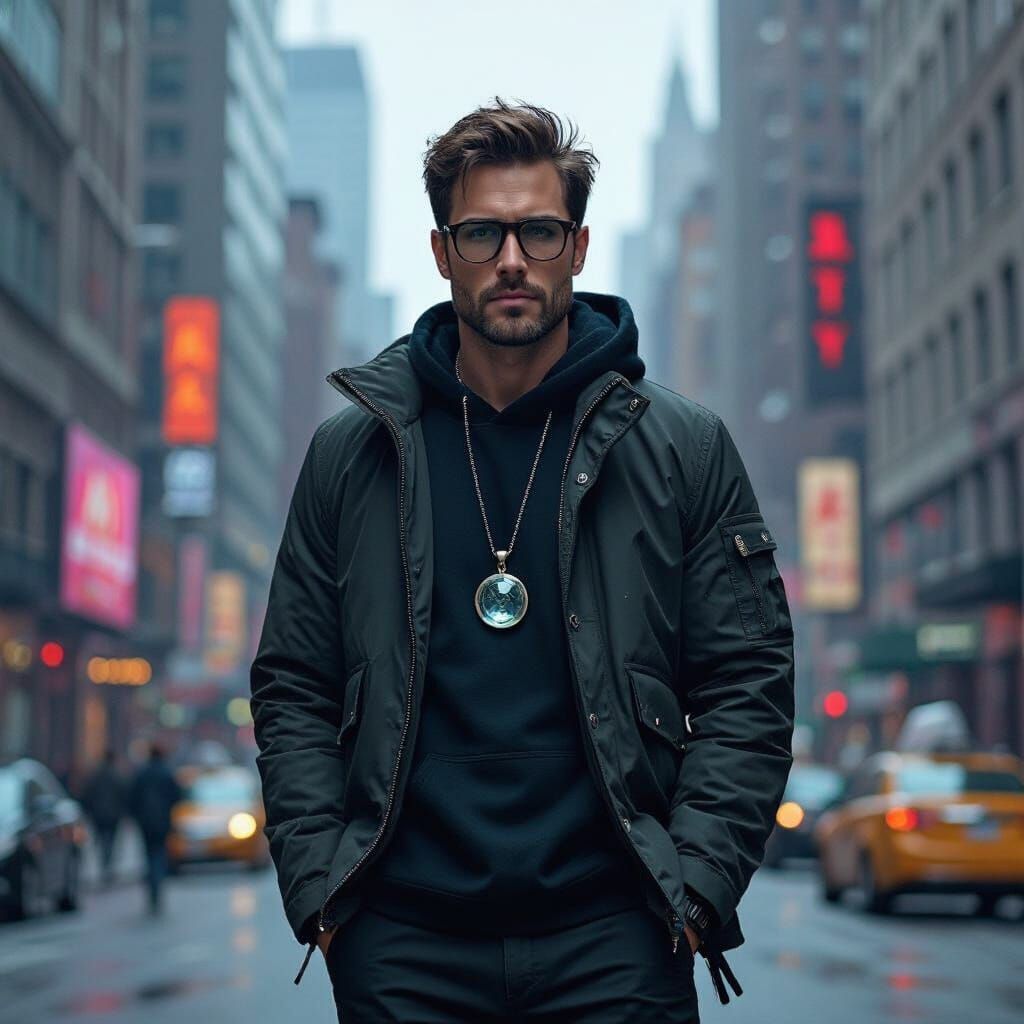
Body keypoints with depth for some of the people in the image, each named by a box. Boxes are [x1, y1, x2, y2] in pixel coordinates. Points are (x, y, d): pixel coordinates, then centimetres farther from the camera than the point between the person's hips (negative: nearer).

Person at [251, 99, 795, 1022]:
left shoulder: (685, 449, 3)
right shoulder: (353, 452, 7)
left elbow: (747, 686, 2)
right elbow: (292, 691, 8)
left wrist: (694, 888, -7)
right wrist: (317, 890, -1)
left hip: (615, 941, -1)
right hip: (400, 945, 1)